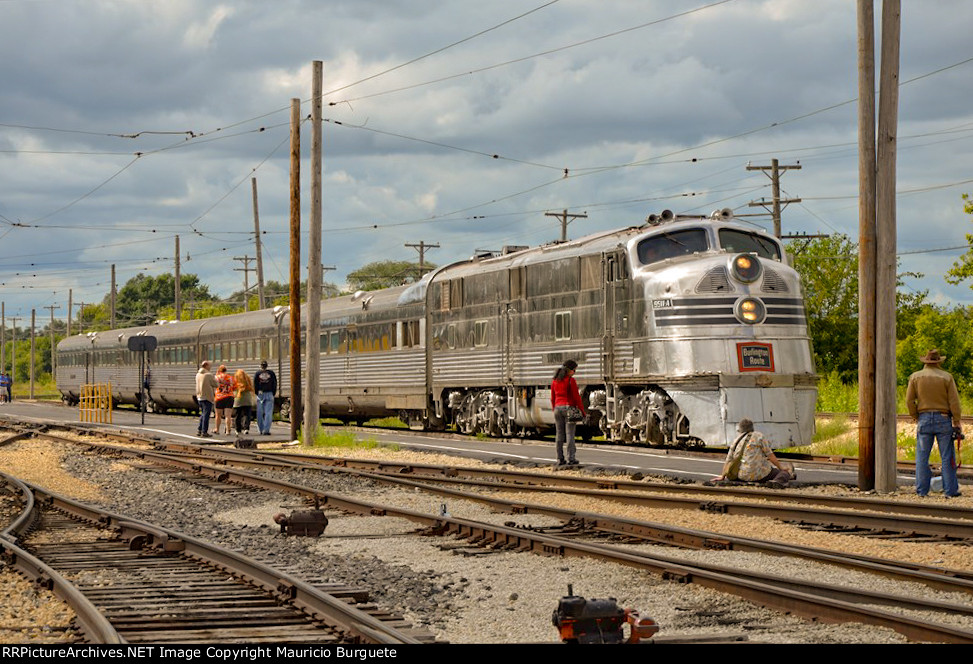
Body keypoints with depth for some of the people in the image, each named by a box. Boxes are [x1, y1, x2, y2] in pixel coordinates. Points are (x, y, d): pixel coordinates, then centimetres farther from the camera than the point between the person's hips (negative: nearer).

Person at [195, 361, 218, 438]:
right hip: (207, 397, -7)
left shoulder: (198, 374, 7)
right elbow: (215, 385, -8)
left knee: (203, 414, 19)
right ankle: (204, 432, -1)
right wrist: (215, 378, 10)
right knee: (206, 415, -1)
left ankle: (199, 430, 18)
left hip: (199, 397, 7)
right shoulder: (209, 375, -15)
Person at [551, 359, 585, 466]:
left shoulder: (555, 381, 7)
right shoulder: (571, 380, -10)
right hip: (569, 408, -5)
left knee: (559, 434, 6)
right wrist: (583, 411, -2)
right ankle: (571, 459, -5)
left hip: (558, 409, 5)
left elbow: (553, 398, 11)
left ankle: (560, 459, 5)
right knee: (570, 434, -4)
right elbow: (576, 397, -10)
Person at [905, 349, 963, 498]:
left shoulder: (915, 377, 2)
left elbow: (909, 401, -1)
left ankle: (922, 490, 3)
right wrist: (957, 424, -1)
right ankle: (950, 490, 2)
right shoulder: (946, 377, -2)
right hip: (943, 419, -1)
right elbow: (954, 402, -5)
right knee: (947, 457, 2)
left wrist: (916, 418, 11)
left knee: (922, 456, 5)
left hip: (924, 419, 1)